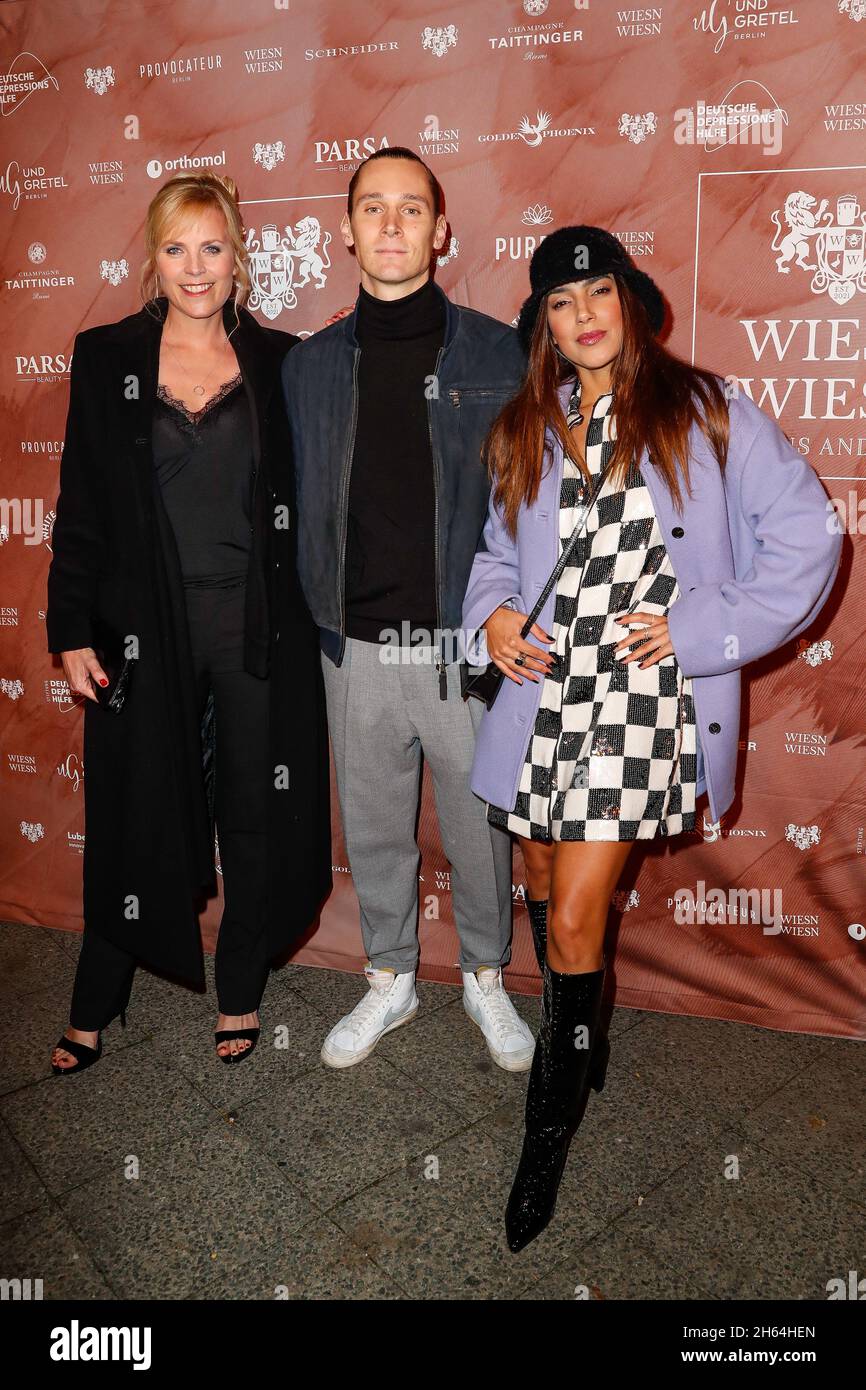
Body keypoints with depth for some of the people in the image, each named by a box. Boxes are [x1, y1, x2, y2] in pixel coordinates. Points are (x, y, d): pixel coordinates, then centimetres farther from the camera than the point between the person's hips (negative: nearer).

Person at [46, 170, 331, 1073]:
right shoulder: (107, 358, 4)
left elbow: (306, 501, 5)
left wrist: (314, 617, -2)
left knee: (256, 812, 9)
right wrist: (72, 630, -1)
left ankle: (241, 993, 29)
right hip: (147, 625, 0)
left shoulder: (279, 362, 4)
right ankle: (93, 1012, 27)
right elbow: (81, 506, 3)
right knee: (136, 817, 9)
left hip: (259, 624, 1)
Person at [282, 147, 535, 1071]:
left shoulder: (498, 356, -2)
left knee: (479, 829, 11)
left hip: (466, 646, -2)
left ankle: (485, 978, 36)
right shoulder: (310, 366, 6)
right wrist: (315, 621, 5)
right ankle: (390, 980, 37)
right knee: (372, 828, 15)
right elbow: (300, 509, 10)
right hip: (355, 649, 3)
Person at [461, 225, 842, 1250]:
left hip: (644, 697, -4)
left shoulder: (703, 412, 0)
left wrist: (702, 626, -10)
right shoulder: (523, 431, 13)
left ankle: (549, 1135, 13)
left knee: (574, 918, -7)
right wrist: (492, 617, 0)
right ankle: (580, 1043, 43)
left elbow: (804, 537, -2)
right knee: (546, 890, 15)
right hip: (542, 690, 5)